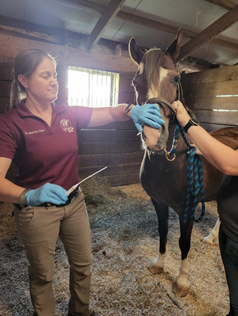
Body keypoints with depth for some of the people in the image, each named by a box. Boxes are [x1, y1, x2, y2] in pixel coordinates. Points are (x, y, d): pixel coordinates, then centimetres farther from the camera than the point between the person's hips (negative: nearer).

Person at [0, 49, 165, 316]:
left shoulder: (70, 115, 0)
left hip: (74, 203, 5)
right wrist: (30, 195, -41)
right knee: (42, 274, 18)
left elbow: (108, 113, -4)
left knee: (83, 264, 21)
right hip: (37, 211, -4)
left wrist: (131, 111, -25)